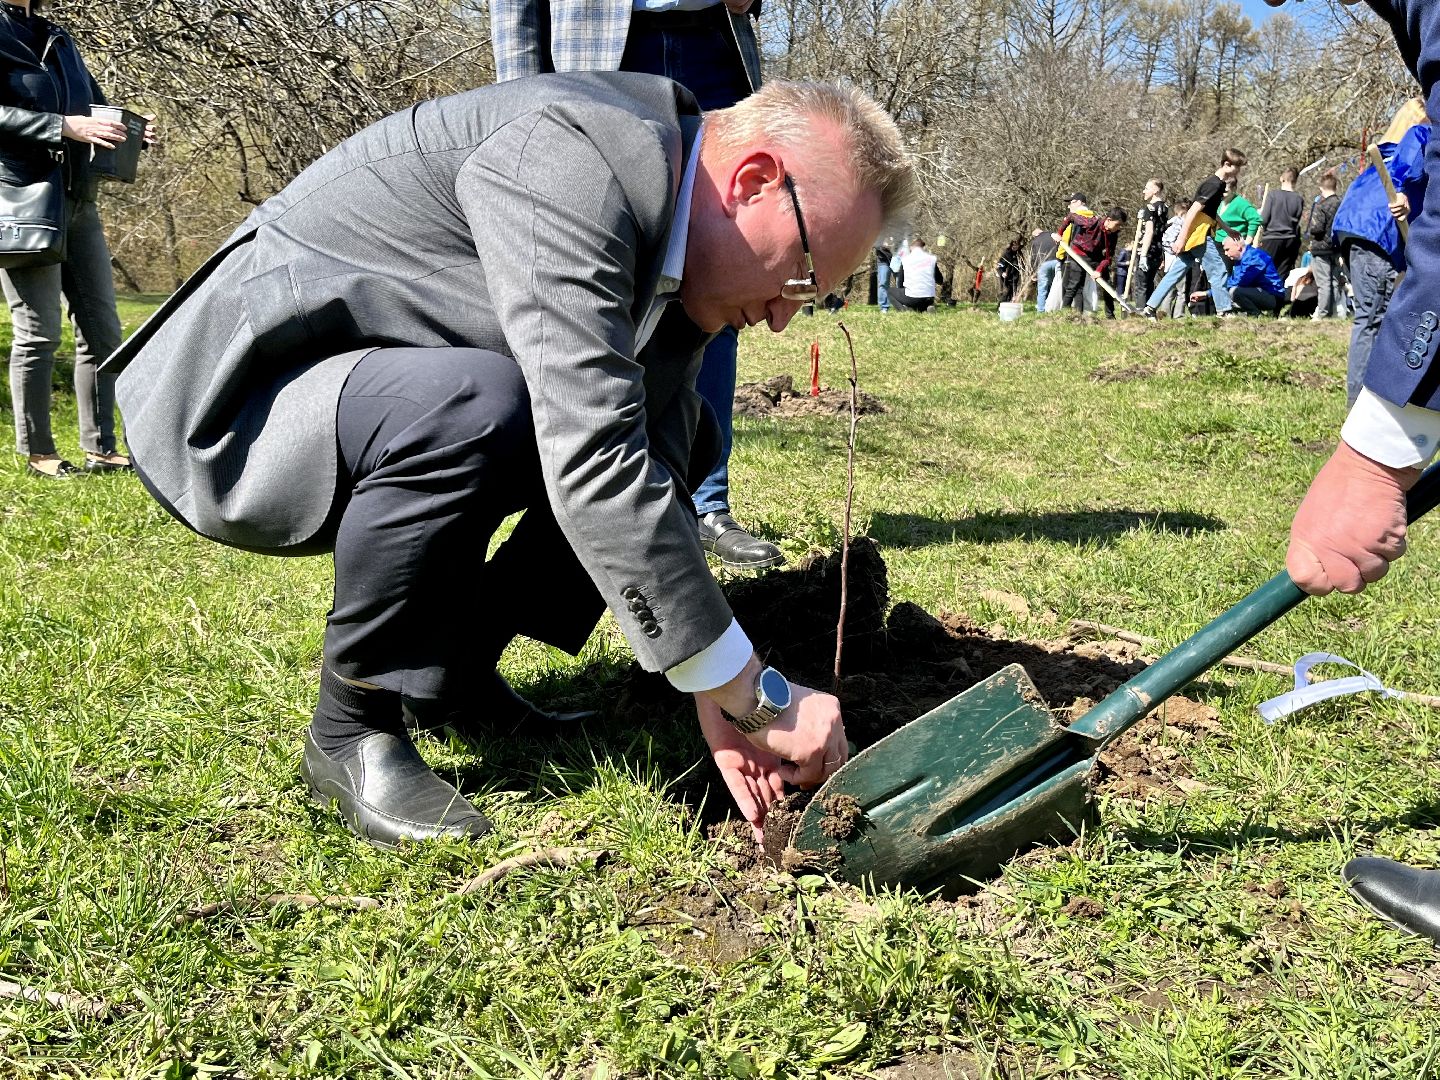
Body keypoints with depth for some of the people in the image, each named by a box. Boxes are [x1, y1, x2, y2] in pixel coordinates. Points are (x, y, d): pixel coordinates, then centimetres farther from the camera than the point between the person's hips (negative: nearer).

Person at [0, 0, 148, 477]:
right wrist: (64, 127, -25)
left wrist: (124, 130, 2)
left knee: (102, 329, 6)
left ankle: (100, 448, 14)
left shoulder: (59, 39, 16)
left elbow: (95, 104, 23)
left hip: (80, 201, 7)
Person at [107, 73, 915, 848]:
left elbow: (650, 472, -2)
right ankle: (355, 726, -13)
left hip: (391, 406, 8)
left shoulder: (674, 245, -1)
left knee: (677, 439, 3)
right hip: (228, 404, -8)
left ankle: (451, 669, 10)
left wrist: (718, 704, -8)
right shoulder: (569, 161, -29)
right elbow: (592, 468, -37)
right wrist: (760, 698, -30)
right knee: (477, 405, -37)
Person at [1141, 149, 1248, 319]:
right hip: (1200, 237, -10)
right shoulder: (1214, 184, -14)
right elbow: (1194, 210, -19)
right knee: (1218, 272, -4)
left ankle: (1149, 308, 6)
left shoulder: (1218, 183, 17)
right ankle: (1224, 311, 1)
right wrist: (1182, 238, -22)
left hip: (1192, 237, 10)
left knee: (1175, 273, 7)